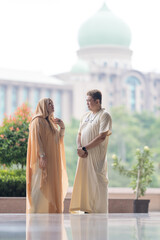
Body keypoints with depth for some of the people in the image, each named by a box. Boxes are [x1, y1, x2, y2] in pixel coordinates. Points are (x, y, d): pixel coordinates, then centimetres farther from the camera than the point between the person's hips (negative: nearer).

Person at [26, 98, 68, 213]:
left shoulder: (51, 121, 19)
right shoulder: (38, 121, -7)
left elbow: (59, 138, 18)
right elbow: (36, 139, -15)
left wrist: (62, 127, 2)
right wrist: (42, 156, -24)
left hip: (53, 160, 8)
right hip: (44, 159, -8)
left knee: (51, 185, 7)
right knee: (41, 185, -11)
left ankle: (51, 210, 11)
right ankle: (37, 211, -10)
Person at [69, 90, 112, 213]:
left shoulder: (104, 115, -6)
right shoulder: (86, 116, 17)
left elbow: (102, 137, -15)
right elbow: (79, 134, 17)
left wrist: (84, 148, -14)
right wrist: (79, 147, -4)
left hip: (97, 157, -7)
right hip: (84, 156, 7)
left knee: (97, 183, -5)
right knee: (84, 183, 7)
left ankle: (99, 212, -1)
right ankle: (87, 210, 14)